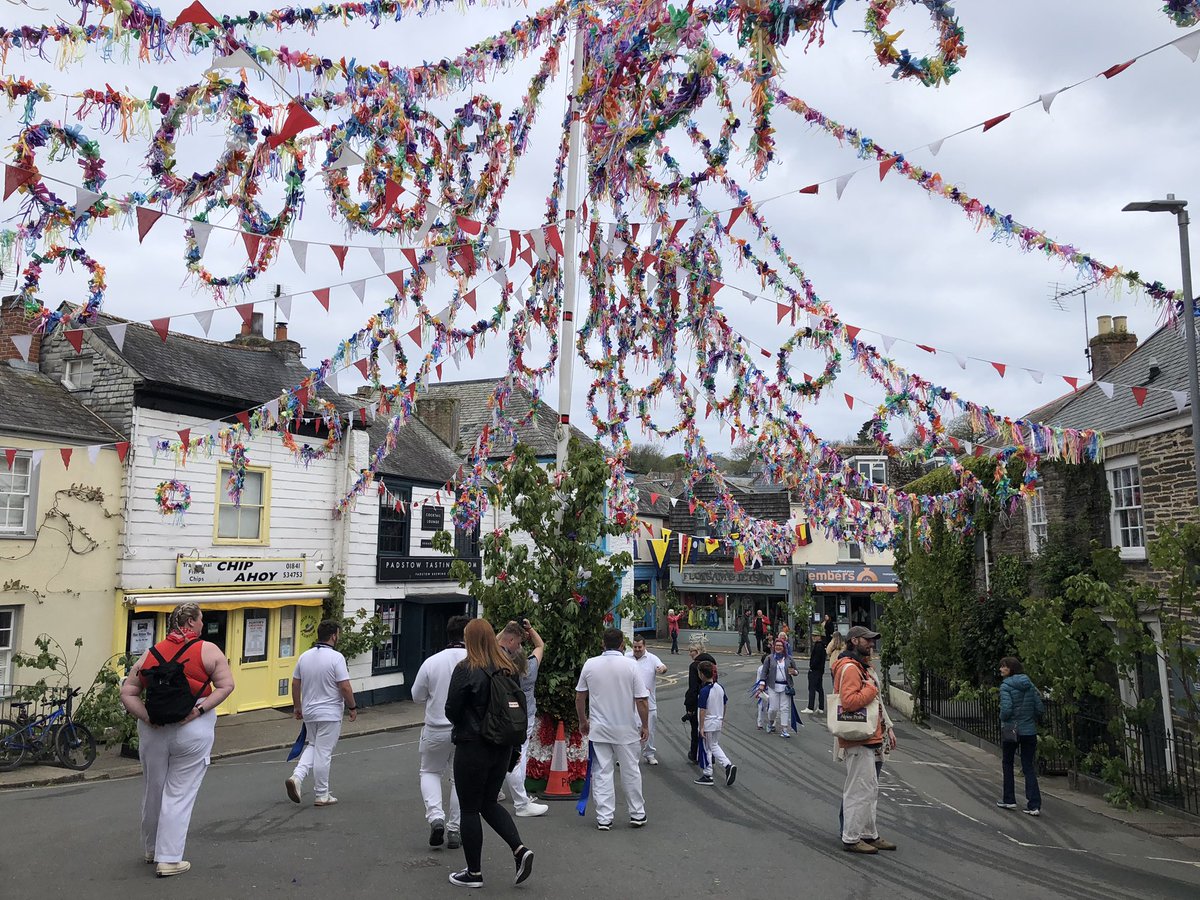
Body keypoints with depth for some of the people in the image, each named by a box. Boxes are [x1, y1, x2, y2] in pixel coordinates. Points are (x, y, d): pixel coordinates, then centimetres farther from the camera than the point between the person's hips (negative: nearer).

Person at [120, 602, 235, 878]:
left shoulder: (150, 653, 6)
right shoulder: (208, 650, -4)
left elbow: (127, 693, 2)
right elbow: (226, 685, -11)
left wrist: (147, 717, -6)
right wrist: (200, 709, -14)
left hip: (153, 731, 4)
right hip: (193, 731, -4)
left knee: (154, 792, 19)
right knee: (180, 795, 3)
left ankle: (151, 850, 37)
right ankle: (168, 859, 5)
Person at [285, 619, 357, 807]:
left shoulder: (304, 656, 3)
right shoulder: (336, 657, -17)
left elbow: (295, 683, 10)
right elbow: (345, 687, -18)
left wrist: (297, 706, 21)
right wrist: (353, 707, -5)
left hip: (309, 712, 6)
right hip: (330, 714, -6)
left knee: (312, 746, 23)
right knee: (323, 753, 2)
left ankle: (297, 777, 4)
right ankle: (322, 795, 11)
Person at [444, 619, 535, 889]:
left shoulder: (466, 669, -16)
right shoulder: (508, 669, 2)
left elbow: (452, 710, -12)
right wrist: (515, 748, 16)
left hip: (473, 748, -6)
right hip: (503, 747, 6)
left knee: (470, 809, 8)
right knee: (489, 803, 20)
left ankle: (474, 873, 16)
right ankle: (520, 849, 5)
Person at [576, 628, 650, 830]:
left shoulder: (590, 664, -4)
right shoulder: (630, 665, -11)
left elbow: (579, 697, 4)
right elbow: (642, 700, -10)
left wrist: (583, 721, 18)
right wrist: (645, 726, 2)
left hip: (598, 729, 1)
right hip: (626, 729, -1)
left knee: (602, 772, 7)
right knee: (630, 772, 12)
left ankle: (604, 818, 8)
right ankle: (637, 814, 22)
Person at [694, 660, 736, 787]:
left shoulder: (704, 690, -20)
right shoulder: (720, 688, 1)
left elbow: (703, 710, -19)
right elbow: (724, 704, 12)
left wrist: (701, 727, -15)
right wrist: (722, 718, 25)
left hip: (708, 724, -7)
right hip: (718, 723, 7)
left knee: (706, 749, 6)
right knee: (714, 746, 21)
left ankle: (707, 776, 14)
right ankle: (728, 765, 5)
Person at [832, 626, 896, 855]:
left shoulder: (862, 667, 20)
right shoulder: (849, 668, -16)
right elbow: (849, 701, -28)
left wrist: (885, 729, 20)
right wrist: (871, 689, -17)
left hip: (868, 739, 11)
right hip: (858, 741, -11)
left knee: (870, 790, 18)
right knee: (860, 791, -5)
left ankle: (869, 835, 28)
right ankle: (851, 838, 4)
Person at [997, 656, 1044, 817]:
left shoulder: (1006, 686, -12)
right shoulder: (1029, 685, 3)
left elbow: (1006, 709, -21)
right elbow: (1040, 708, 2)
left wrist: (1003, 719, -1)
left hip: (1011, 730, -4)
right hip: (1029, 731, 4)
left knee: (1008, 764, 15)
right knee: (1029, 767, 8)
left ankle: (1009, 800, 21)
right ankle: (1034, 805, 0)